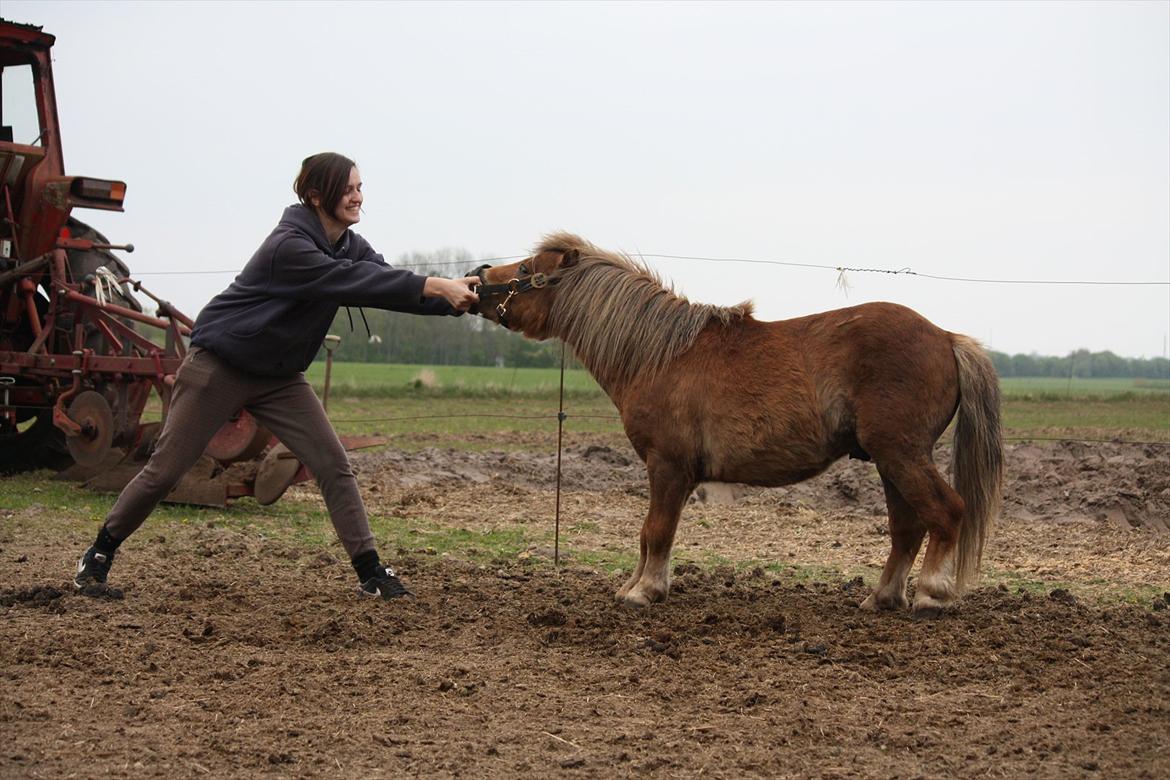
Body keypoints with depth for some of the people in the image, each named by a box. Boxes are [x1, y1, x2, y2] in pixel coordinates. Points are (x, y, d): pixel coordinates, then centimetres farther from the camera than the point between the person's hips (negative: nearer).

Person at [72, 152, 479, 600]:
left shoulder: (351, 247, -1)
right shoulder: (290, 246, -27)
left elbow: (389, 285, -11)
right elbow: (356, 283, -37)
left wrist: (456, 298, -28)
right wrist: (434, 286, -43)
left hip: (279, 376, 7)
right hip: (218, 369, -7)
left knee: (333, 465, -7)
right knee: (165, 470, 0)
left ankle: (370, 572, -5)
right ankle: (101, 553, 19)